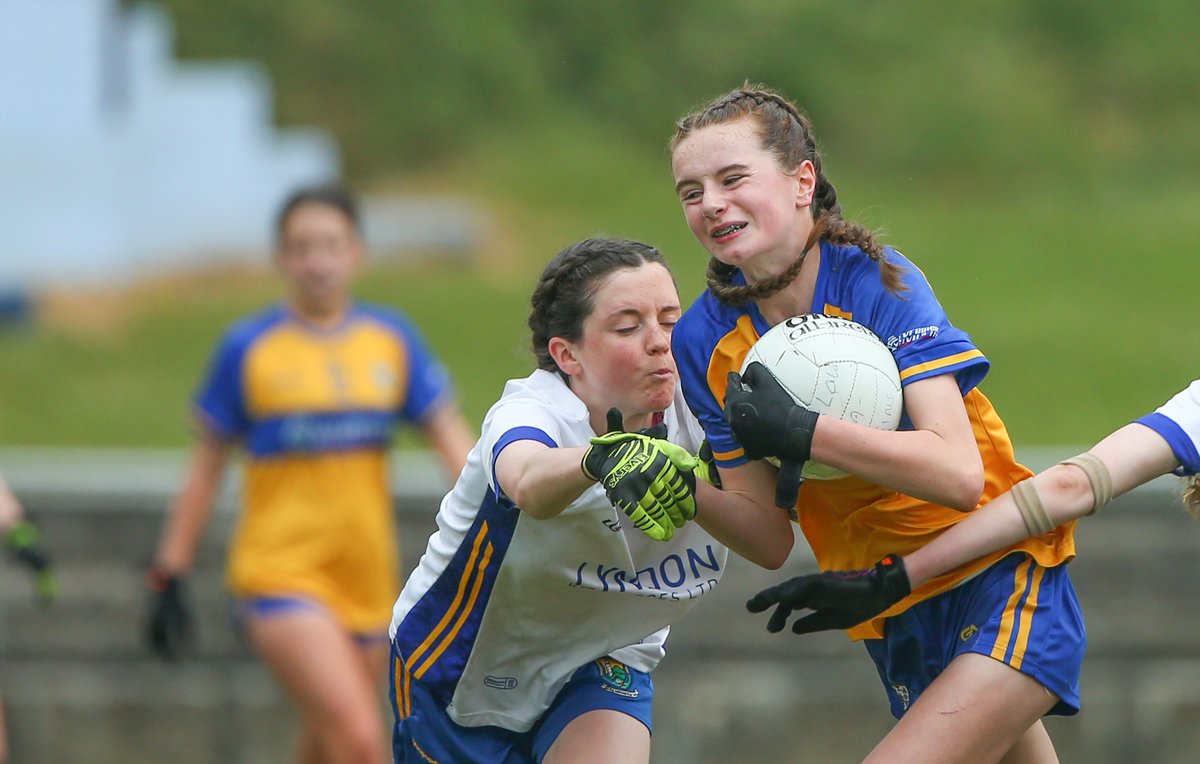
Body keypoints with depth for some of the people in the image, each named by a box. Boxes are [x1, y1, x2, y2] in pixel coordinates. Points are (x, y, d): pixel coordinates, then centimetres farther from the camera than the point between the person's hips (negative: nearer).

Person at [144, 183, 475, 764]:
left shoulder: (393, 340, 6)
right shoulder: (248, 349, -2)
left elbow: (450, 438, 6)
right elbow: (205, 467, 4)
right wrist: (170, 578, 4)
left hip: (367, 581, 4)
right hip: (279, 576, -4)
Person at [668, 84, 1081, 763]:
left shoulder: (878, 283, -17)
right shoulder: (704, 340, -2)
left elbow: (959, 474, -29)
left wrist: (800, 432, -35)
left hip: (1003, 581, -6)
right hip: (893, 624, 6)